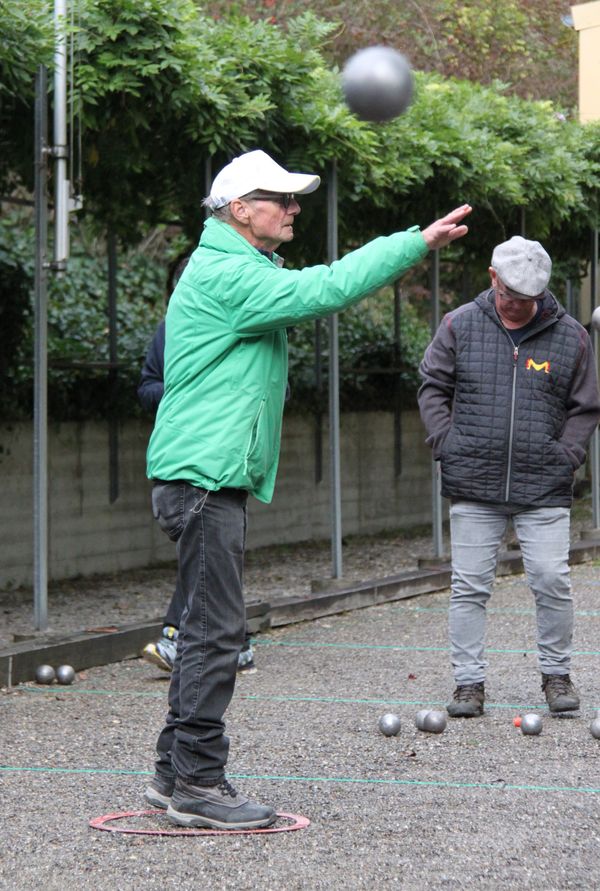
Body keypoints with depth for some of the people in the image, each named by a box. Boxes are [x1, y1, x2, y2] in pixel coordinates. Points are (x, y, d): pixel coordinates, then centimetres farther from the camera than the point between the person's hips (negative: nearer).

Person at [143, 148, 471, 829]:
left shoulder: (232, 270, 20)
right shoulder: (227, 275, -15)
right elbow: (323, 291, -21)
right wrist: (418, 242, -17)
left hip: (210, 474, 11)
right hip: (204, 474, -11)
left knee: (207, 630, 13)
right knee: (215, 631, -8)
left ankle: (175, 773, 18)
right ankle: (197, 785, -5)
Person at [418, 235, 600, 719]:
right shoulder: (459, 326, 3)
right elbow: (433, 388, 11)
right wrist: (447, 445, 0)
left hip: (544, 489, 0)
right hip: (474, 485, 1)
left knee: (553, 582, -4)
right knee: (470, 587, 2)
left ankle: (556, 674, 15)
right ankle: (469, 682, 10)